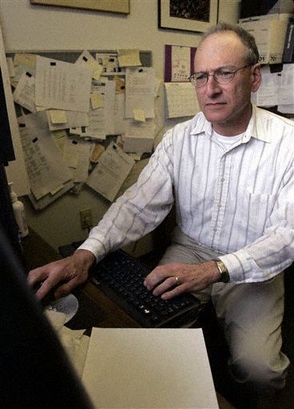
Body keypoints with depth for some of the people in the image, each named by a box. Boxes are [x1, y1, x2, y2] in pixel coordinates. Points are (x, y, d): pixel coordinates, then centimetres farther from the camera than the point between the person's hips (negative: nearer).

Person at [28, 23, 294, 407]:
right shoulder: (179, 138, -3)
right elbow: (139, 204, -8)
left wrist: (215, 269, -32)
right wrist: (86, 254, -24)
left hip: (253, 270, -1)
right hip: (188, 252, 3)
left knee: (257, 367, -18)